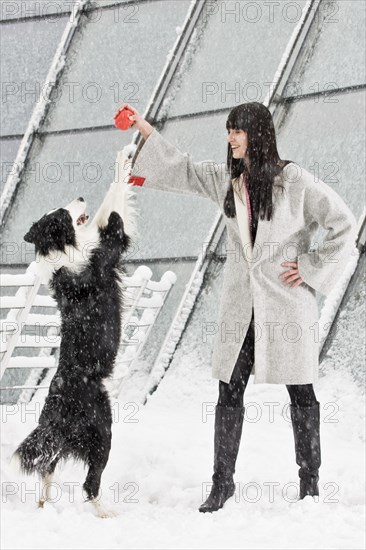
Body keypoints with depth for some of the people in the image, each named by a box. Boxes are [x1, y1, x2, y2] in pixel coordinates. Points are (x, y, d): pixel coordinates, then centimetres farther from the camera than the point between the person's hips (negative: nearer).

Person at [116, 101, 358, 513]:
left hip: (286, 301, -4)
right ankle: (222, 481, 12)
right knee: (230, 391, 4)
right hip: (241, 304, 5)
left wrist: (311, 269, -7)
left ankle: (309, 480, 16)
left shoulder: (293, 180, -8)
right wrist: (144, 129, 17)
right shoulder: (225, 180, 8)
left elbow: (343, 224, -6)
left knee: (300, 391, 5)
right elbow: (180, 170, 21)